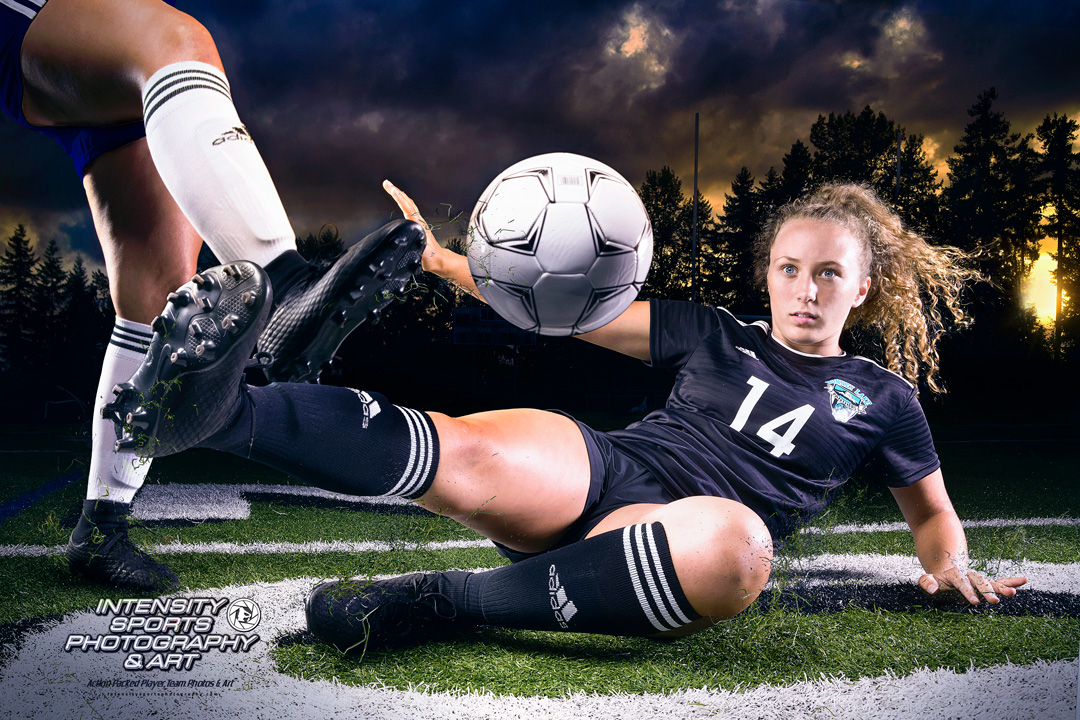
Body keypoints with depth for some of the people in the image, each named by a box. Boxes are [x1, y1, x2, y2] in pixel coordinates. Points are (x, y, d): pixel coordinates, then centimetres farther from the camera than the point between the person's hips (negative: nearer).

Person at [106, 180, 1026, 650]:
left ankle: (442, 601, -32)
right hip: (595, 466, 2)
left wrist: (951, 564, 8)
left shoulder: (882, 399, 19)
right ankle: (222, 409, -45)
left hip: (673, 531, -1)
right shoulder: (716, 335, 19)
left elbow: (933, 510, 32)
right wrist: (444, 260, 8)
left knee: (737, 543, -40)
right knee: (469, 454, -32)